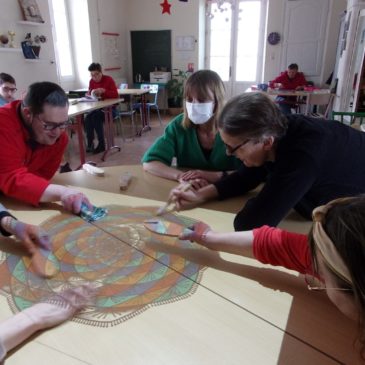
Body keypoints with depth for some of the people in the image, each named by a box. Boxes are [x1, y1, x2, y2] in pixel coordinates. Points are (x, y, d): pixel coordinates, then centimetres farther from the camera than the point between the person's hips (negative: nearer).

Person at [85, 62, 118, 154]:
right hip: (97, 107, 5)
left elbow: (116, 95, -17)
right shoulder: (91, 81, 7)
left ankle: (101, 144, -20)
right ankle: (90, 143, -18)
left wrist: (104, 91, -28)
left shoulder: (109, 79, -8)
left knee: (96, 117, -31)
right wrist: (92, 95, -11)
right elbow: (89, 94, 13)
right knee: (88, 118, -25)